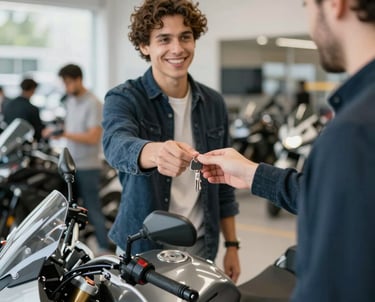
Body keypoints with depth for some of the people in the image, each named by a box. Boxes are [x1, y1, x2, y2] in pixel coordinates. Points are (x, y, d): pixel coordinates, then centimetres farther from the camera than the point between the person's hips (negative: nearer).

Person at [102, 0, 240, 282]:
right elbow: (117, 145, -34)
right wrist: (154, 152, -56)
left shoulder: (213, 103, 3)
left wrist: (231, 244, 7)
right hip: (141, 247, -3)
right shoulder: (123, 99, -11)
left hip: (200, 246, 4)